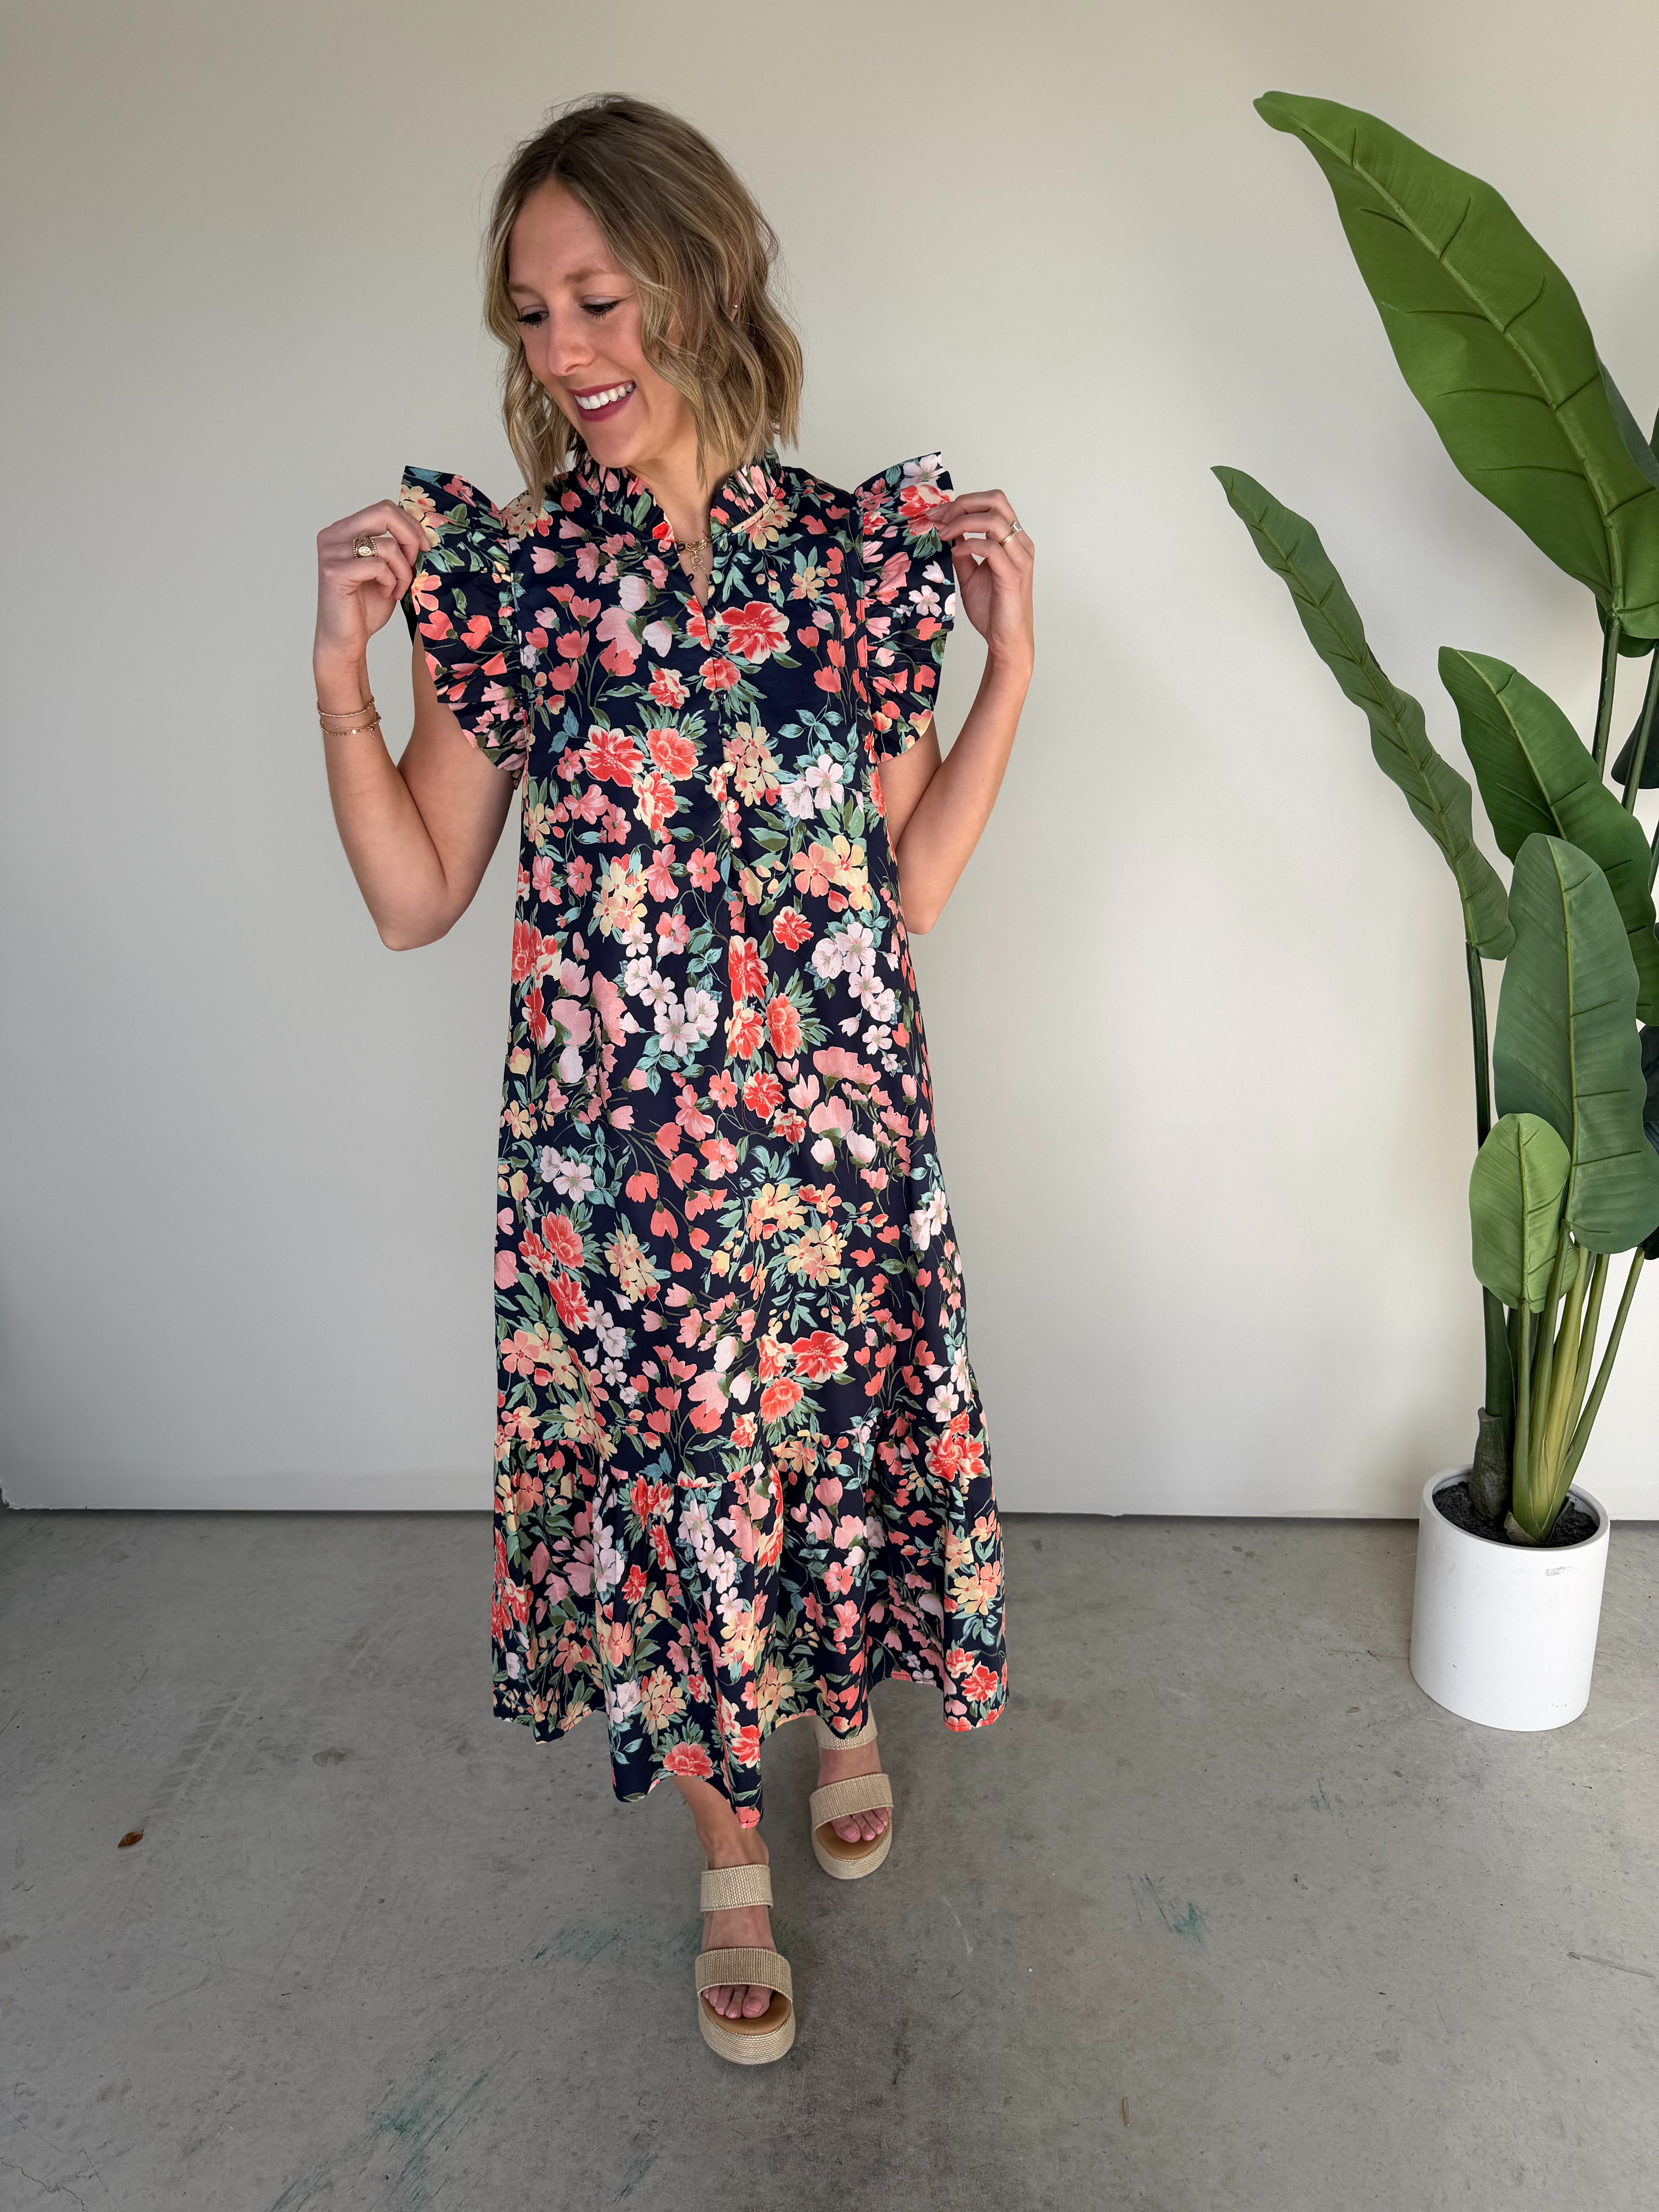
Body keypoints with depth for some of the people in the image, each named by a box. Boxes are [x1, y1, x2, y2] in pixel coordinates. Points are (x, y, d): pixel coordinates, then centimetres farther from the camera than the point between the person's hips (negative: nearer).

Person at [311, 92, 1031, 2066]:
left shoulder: (859, 551, -2)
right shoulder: (495, 566, -3)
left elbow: (910, 885, -1)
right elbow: (415, 898, -2)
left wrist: (1008, 660, -7)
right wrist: (344, 675, -12)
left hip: (833, 1123, 1)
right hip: (612, 1141, 0)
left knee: (840, 1434, 17)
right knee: (660, 1474, 13)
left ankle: (844, 1710, 51)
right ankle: (730, 1851, 39)